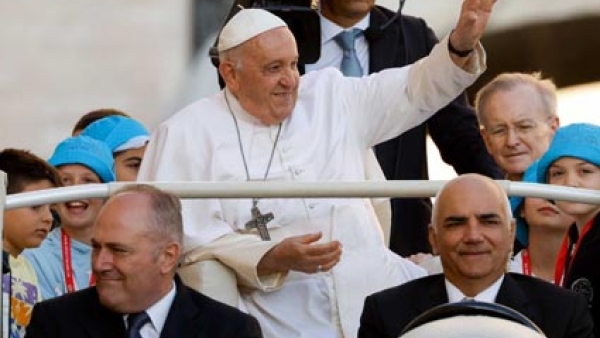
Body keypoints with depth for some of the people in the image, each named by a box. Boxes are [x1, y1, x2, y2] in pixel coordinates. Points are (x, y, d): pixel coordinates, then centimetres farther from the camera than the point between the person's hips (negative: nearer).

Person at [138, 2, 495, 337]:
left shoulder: (330, 96, 15)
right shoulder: (190, 132, 0)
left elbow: (416, 89, 17)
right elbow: (186, 233, -8)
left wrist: (463, 44, -2)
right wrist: (271, 258, -20)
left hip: (376, 284, 6)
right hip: (282, 309, -5)